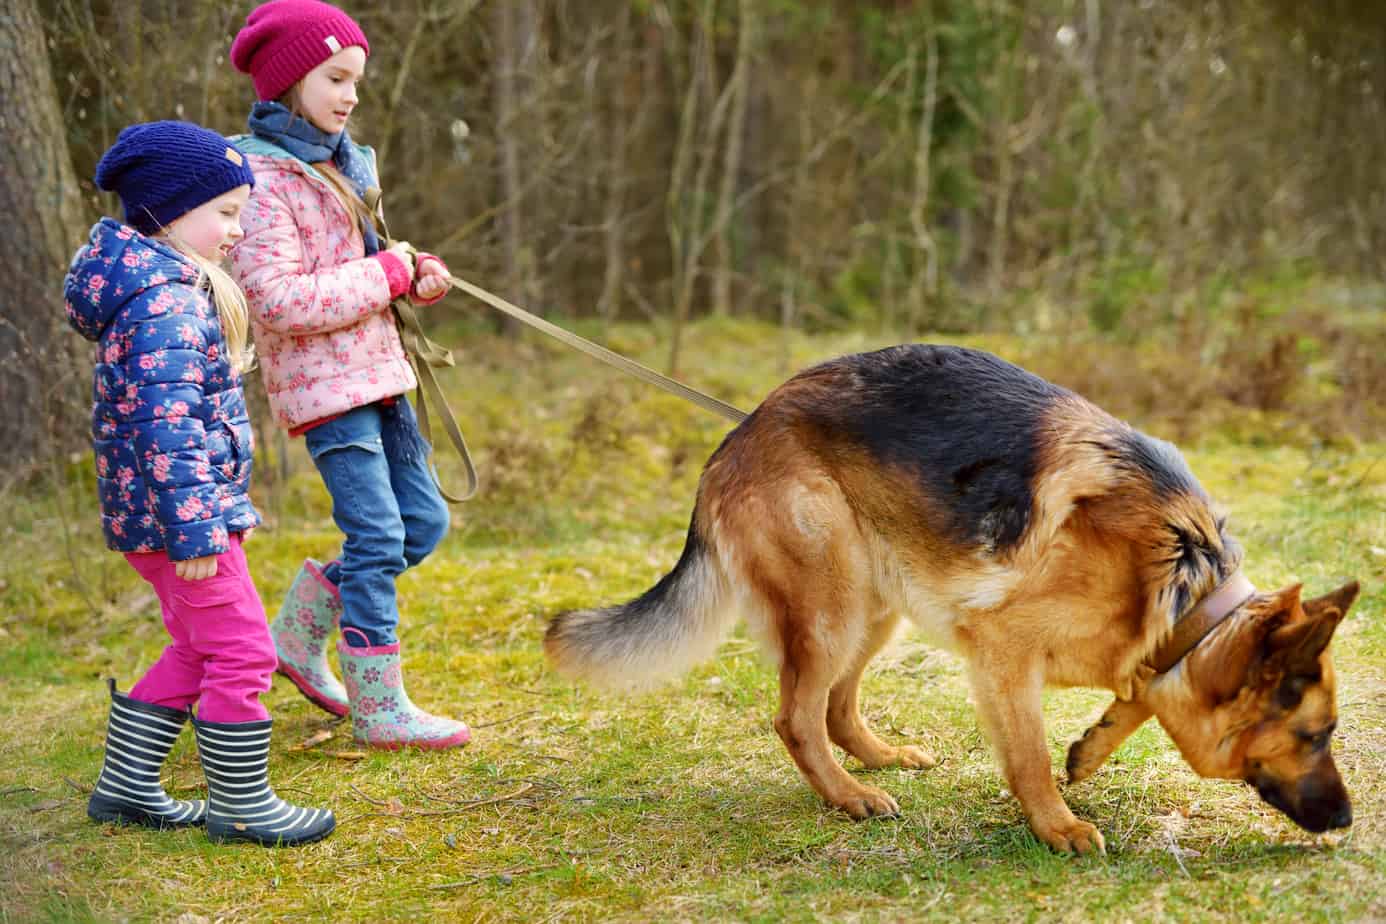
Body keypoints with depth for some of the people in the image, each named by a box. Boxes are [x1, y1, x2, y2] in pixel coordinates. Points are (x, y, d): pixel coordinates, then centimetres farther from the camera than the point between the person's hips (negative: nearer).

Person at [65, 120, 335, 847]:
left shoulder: (165, 286, 13)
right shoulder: (167, 305, -20)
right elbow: (166, 425, -26)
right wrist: (196, 529, -27)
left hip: (146, 514, 11)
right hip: (172, 513, -11)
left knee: (196, 652, 20)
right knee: (242, 654, -2)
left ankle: (125, 787, 27)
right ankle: (239, 806, 9)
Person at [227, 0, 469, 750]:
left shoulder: (337, 163, 14)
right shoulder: (263, 179, -14)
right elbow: (276, 300, -22)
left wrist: (416, 276, 3)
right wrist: (384, 274, -17)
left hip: (375, 371, 9)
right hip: (323, 384, -9)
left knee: (423, 523, 11)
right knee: (377, 536, -8)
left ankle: (300, 635, 25)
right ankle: (379, 709, 3)